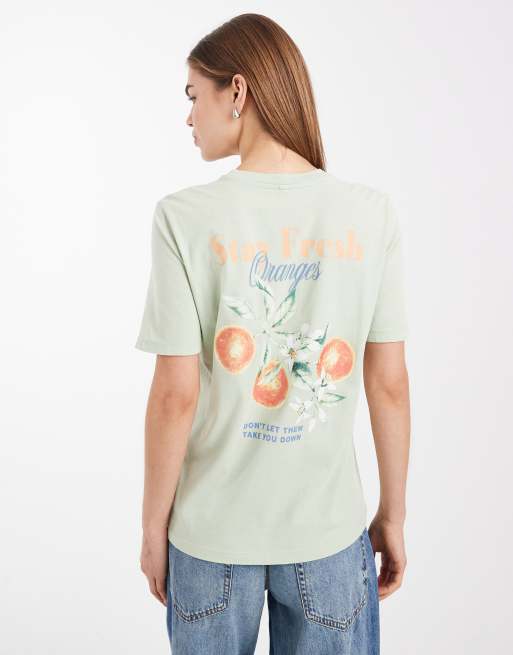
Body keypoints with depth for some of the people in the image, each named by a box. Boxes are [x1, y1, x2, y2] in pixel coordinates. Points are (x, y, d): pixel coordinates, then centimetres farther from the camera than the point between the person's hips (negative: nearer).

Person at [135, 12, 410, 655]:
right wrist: (393, 515, 8)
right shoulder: (371, 214, -9)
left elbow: (175, 395, -13)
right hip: (329, 528, 1)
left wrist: (153, 523, 1)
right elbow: (389, 385, -5)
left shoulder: (185, 217, -15)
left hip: (212, 530, -1)